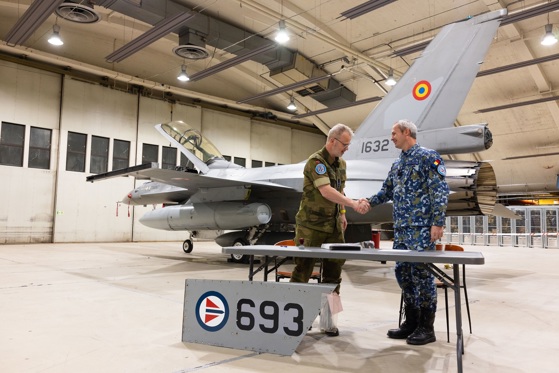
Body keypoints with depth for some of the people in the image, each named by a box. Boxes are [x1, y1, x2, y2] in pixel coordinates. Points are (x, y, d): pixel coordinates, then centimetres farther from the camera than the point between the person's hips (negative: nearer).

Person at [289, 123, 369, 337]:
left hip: (333, 226, 7)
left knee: (333, 273, 7)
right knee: (303, 270, 1)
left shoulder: (341, 164, 11)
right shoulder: (315, 161, -15)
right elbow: (326, 191, -26)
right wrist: (353, 204, -31)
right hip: (311, 225, -7)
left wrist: (342, 213, 15)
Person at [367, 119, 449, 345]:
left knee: (421, 273, -5)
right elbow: (387, 191, 24)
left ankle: (426, 327, 7)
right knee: (403, 273, 9)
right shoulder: (397, 164, 20)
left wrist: (438, 222, -17)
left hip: (421, 227, -8)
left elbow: (440, 191, -10)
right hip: (401, 228, 8)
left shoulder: (428, 157, -4)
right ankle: (411, 322, 21)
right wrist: (369, 202, 7)